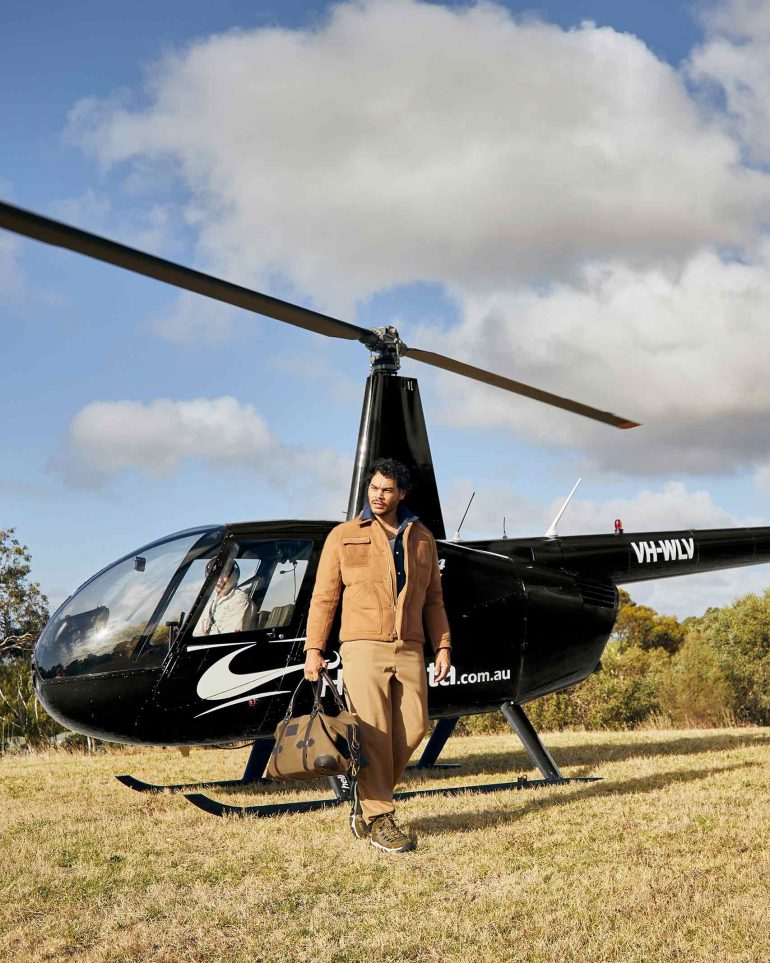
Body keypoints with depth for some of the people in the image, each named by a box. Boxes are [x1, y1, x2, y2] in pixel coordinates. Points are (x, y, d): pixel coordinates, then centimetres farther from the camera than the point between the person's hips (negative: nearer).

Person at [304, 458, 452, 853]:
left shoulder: (421, 538, 14)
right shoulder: (344, 536, 5)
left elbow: (433, 599, 17)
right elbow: (324, 596, 3)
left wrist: (443, 646, 8)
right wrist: (313, 649, -4)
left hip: (409, 650, 4)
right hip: (363, 647, -3)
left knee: (413, 727, -1)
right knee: (373, 733, -6)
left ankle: (368, 795, 18)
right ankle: (378, 818, 2)